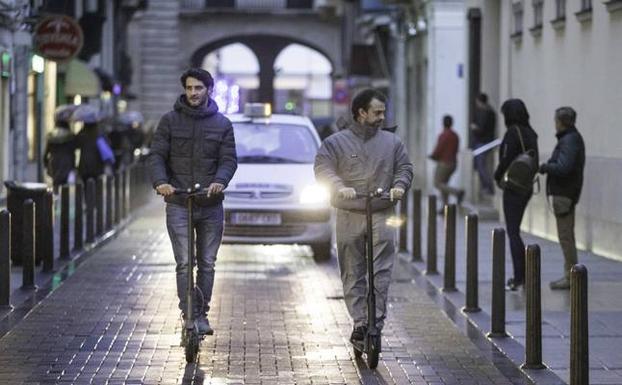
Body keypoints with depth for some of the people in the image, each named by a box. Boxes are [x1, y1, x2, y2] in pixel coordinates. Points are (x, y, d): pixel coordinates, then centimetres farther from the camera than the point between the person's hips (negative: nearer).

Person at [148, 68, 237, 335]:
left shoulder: (222, 124, 7)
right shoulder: (170, 120, 4)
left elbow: (229, 159, 0)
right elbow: (156, 155, -2)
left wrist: (219, 181, -22)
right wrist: (160, 181, -23)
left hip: (211, 205, 2)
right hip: (178, 205, -2)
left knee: (207, 264, 8)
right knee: (184, 263, -9)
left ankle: (201, 315, 19)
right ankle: (189, 315, -7)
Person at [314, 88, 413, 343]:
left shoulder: (392, 142, 13)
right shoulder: (335, 143, 5)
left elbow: (405, 168, 14)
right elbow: (322, 169, -4)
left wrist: (398, 185, -8)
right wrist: (340, 187, -22)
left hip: (381, 215, 1)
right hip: (349, 217, 0)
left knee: (382, 271, -13)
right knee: (352, 274, 2)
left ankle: (377, 321, -13)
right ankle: (359, 321, 7)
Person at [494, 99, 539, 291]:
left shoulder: (513, 132, -15)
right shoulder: (530, 133, 10)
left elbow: (506, 160, -19)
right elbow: (534, 161, 12)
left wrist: (498, 177, -2)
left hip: (513, 187, -8)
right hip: (527, 187, 8)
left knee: (513, 232, -4)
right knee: (515, 230, 17)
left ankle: (519, 277, -7)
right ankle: (521, 276, 19)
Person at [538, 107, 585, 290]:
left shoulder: (569, 141, -17)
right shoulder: (573, 138, 16)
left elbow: (563, 168, -26)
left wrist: (545, 167, -15)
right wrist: (548, 166, 6)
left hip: (564, 193, -11)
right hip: (566, 192, 11)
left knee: (565, 236, -7)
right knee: (568, 235, 15)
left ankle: (571, 277, -4)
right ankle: (570, 275, 21)